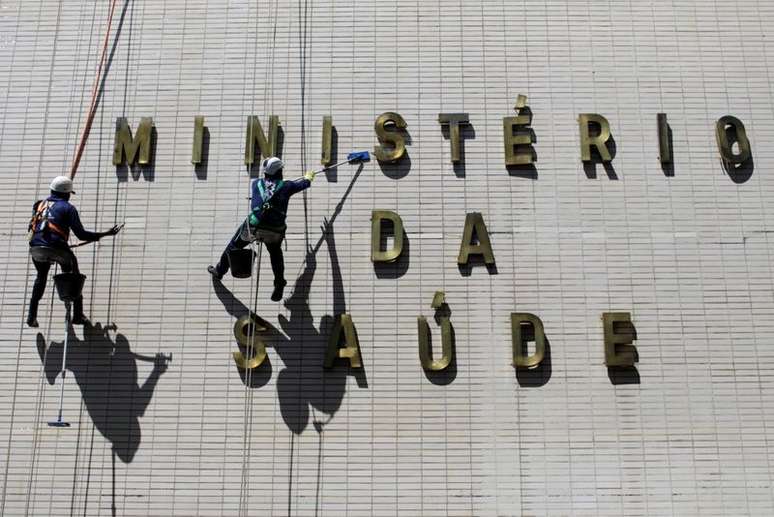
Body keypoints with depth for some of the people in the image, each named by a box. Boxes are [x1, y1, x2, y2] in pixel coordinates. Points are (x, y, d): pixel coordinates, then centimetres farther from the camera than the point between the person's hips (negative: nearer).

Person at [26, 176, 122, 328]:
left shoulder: (40, 204, 19)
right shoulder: (68, 208, 2)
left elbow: (32, 226, 20)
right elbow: (81, 234, -4)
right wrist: (106, 234, 2)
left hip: (36, 248, 5)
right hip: (57, 249, -4)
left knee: (41, 277, 28)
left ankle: (32, 316, 22)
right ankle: (78, 315, 16)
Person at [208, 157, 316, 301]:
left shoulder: (257, 183, 11)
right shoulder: (286, 186, 6)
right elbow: (305, 184, 23)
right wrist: (309, 176, 47)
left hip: (254, 226, 1)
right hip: (275, 231, -1)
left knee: (234, 246, 24)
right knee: (276, 254, 26)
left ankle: (219, 270, 40)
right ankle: (279, 284, 27)